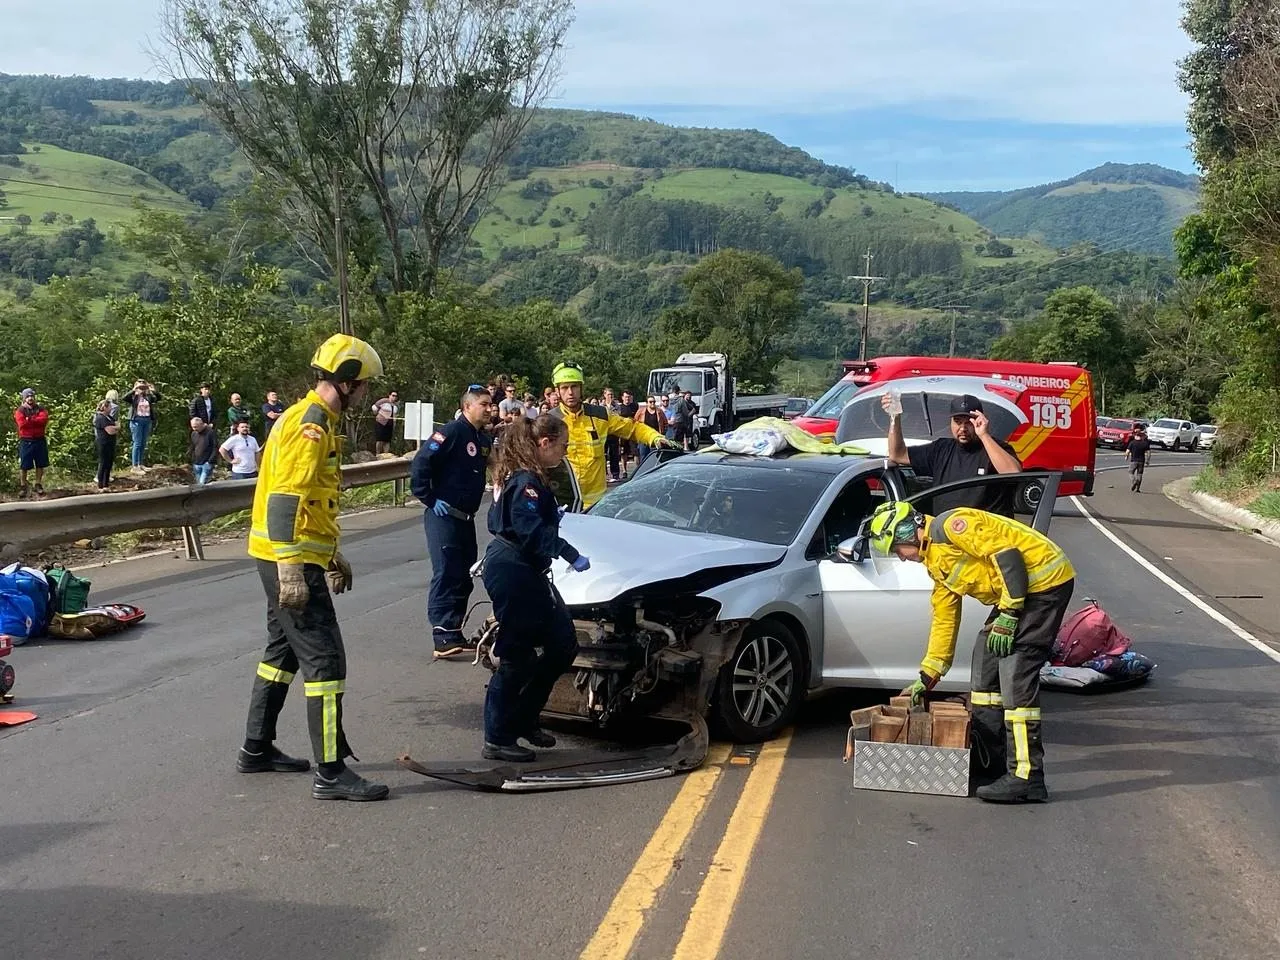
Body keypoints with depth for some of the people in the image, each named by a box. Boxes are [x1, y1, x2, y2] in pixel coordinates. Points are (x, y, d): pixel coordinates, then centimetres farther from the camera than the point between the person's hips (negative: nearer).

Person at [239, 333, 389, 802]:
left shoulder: (318, 420, 16)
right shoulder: (310, 424, -17)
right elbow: (284, 499, -25)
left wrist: (332, 554, 27)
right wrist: (291, 570, -28)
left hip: (289, 557, 11)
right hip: (291, 559, -11)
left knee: (284, 649, 20)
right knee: (325, 658, -9)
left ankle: (257, 749, 31)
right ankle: (331, 772, -5)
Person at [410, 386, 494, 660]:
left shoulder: (485, 439, 12)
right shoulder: (452, 432, -13)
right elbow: (420, 464, -19)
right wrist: (430, 500, -17)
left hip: (466, 518, 9)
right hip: (443, 516, -9)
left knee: (464, 577, 12)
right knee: (446, 575, -11)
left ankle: (454, 634, 21)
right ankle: (443, 639, -11)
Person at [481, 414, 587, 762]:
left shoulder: (523, 477, 13)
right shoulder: (527, 481, -18)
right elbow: (533, 531, -27)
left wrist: (554, 516, 25)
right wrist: (572, 556, -28)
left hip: (525, 572, 11)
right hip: (512, 573, -11)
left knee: (563, 644, 12)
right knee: (517, 656, -4)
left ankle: (523, 720, 21)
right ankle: (498, 739, 5)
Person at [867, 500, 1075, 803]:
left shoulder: (950, 526, -13)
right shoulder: (936, 563, 17)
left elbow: (1007, 554, -21)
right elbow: (944, 621, 23)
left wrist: (1008, 615, -20)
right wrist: (926, 679, 25)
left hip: (1046, 580, -11)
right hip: (1021, 589, 11)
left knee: (1015, 674, -15)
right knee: (986, 659, 15)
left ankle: (1025, 777, -14)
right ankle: (993, 760, 22)